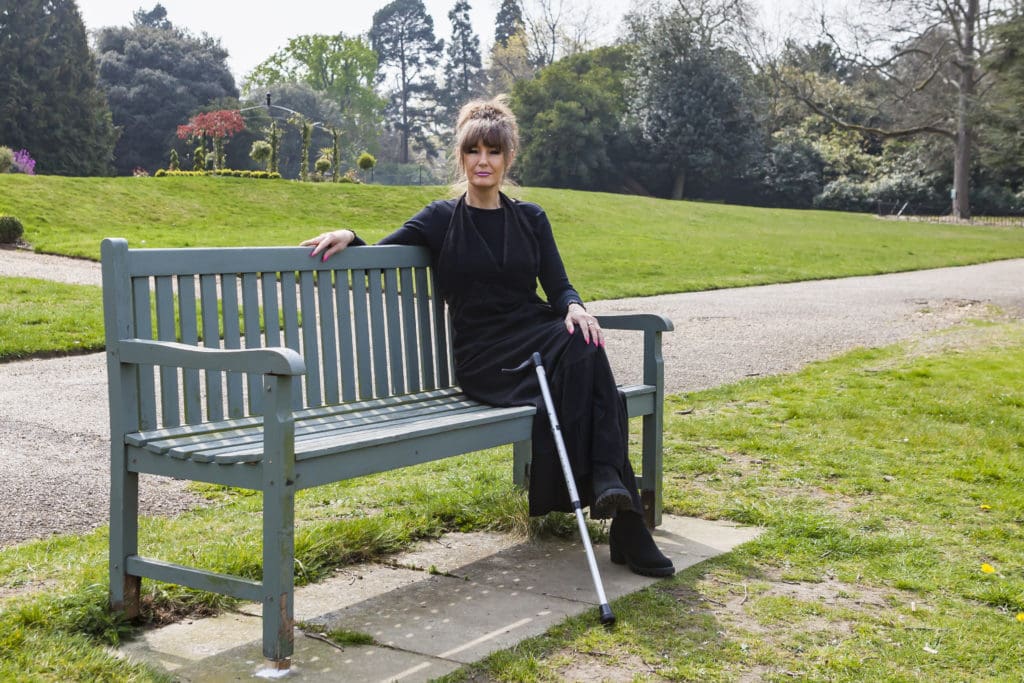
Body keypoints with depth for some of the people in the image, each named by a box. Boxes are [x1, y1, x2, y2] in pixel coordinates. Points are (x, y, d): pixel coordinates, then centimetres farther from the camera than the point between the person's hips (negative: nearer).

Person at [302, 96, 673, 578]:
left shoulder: (530, 218, 16)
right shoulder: (443, 219, 10)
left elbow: (557, 285, 9)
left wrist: (575, 308, -14)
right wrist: (348, 237, -13)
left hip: (539, 336, 3)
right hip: (483, 356, -3)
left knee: (583, 347, -33)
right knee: (580, 363, -31)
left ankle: (605, 479, -34)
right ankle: (625, 522, -35)